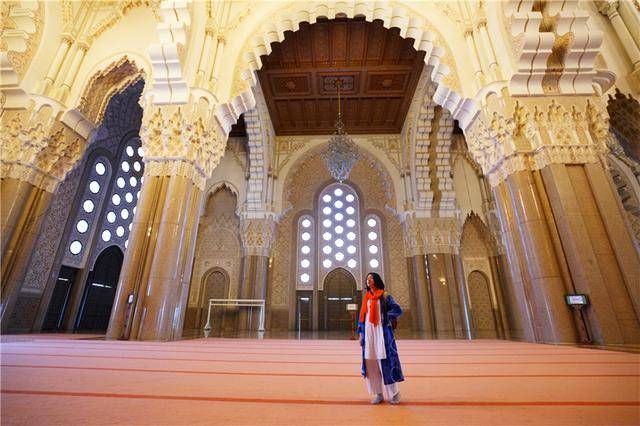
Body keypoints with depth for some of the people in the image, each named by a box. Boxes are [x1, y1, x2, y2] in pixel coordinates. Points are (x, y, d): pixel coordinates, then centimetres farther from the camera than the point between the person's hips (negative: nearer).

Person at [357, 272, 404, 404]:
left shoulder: (385, 296, 0)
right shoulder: (366, 298, 12)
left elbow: (398, 310, -5)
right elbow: (362, 316, 12)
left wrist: (385, 318, -12)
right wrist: (361, 333, 7)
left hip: (382, 331, -4)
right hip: (369, 332, 4)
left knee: (385, 359, -4)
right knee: (371, 361, 3)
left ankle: (393, 392, 10)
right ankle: (379, 393, 13)